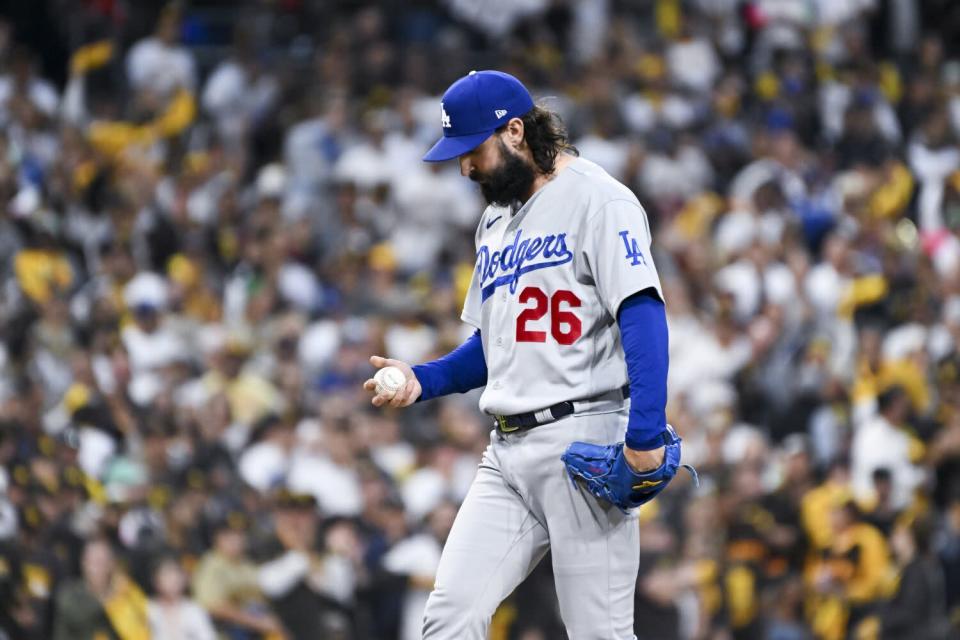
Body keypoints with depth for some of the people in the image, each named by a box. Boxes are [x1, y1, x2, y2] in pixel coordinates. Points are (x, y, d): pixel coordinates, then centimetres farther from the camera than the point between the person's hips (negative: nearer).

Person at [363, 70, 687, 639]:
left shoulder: (596, 199, -5)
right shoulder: (496, 219, 23)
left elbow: (644, 316, -16)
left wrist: (646, 436, -26)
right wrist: (423, 381, 11)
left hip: (583, 443, -8)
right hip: (509, 450, 8)